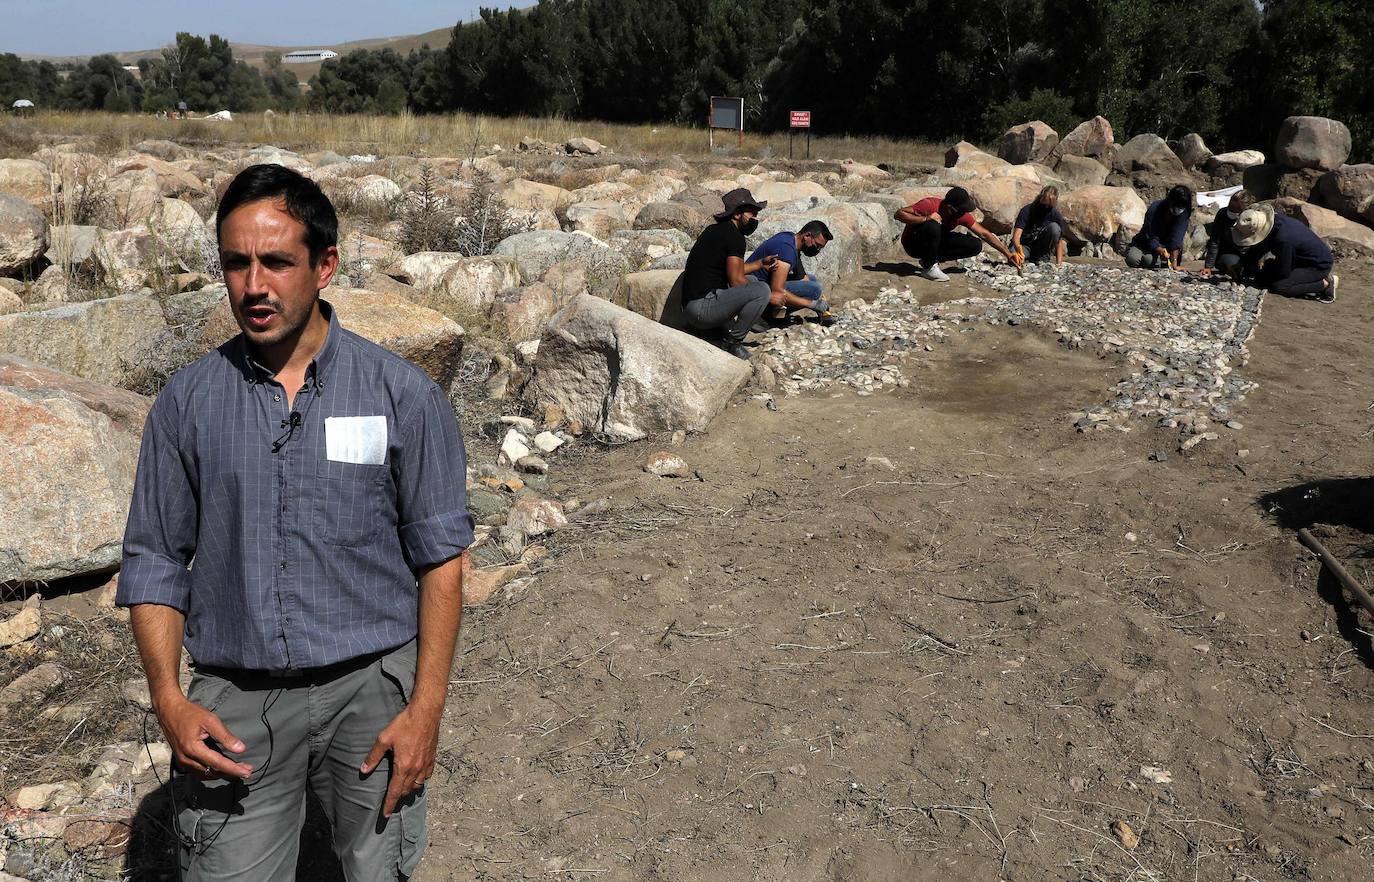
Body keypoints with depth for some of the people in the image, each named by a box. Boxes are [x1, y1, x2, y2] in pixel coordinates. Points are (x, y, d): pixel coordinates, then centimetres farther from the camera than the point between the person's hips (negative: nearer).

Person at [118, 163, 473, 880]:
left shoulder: (402, 394, -6)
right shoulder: (187, 402, 1)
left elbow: (440, 556, -4)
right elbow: (154, 560, 6)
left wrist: (426, 708, -8)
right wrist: (167, 698, -6)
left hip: (368, 689, -1)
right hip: (231, 700, 2)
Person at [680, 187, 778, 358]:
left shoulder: (715, 230, 18)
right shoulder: (734, 236, -11)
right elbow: (736, 281, -14)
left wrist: (760, 264, 19)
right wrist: (769, 297, -3)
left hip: (691, 305, 10)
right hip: (702, 308, -10)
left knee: (751, 280, 23)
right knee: (761, 289, -18)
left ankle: (723, 332, 10)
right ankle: (732, 341, -7)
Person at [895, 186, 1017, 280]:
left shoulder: (962, 215, -13)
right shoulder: (929, 205, -28)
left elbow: (984, 234, -6)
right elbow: (899, 214, -30)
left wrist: (1008, 255, -7)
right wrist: (925, 219, -41)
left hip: (936, 242, 6)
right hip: (913, 244, -6)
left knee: (976, 245, -10)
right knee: (932, 226, -39)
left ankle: (929, 260, -4)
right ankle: (929, 267, -18)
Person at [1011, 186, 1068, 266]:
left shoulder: (1055, 215, -9)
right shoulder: (1027, 210, -16)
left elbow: (1059, 241, -7)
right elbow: (1016, 235, -27)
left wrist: (1059, 262, -20)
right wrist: (1018, 248, -50)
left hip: (1043, 248, 2)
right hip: (1025, 245, -2)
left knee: (1054, 227, -24)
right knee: (1014, 256, -37)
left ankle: (1043, 258, -10)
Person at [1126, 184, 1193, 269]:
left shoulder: (1184, 214, -17)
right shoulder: (1154, 209, -23)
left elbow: (1176, 240, -25)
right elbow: (1151, 238, -26)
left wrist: (1174, 262, -37)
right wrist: (1160, 251, -46)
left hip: (1167, 247, 0)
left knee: (1149, 259, -33)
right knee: (1132, 259, -31)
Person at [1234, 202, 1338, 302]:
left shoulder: (1282, 239, -36)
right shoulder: (1274, 220, -12)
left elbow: (1283, 273, -22)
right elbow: (1258, 247, 9)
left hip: (1320, 265, -9)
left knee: (1279, 286, -20)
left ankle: (1326, 283, -8)